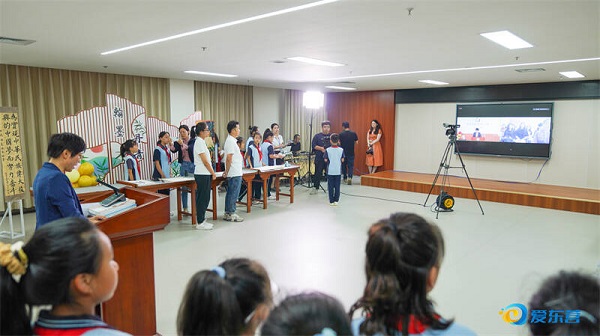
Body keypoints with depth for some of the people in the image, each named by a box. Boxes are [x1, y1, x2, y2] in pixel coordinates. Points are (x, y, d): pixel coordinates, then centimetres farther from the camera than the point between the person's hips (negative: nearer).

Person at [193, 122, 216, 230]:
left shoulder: (201, 142, 15)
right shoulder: (199, 142, -15)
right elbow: (205, 161, -17)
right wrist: (213, 173, -9)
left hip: (204, 174, 10)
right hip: (202, 174, -10)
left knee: (204, 199, 14)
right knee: (203, 199, -4)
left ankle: (202, 220, 22)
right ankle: (200, 223, 3)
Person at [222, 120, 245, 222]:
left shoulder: (231, 140, 16)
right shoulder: (231, 141, -16)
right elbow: (229, 158, -20)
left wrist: (226, 172, 23)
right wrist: (227, 171, -14)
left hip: (235, 173, 10)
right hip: (235, 173, -10)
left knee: (231, 193, 14)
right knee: (233, 194, -3)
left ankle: (228, 213, 21)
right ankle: (230, 214, 3)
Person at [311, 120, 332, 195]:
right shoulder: (317, 136, 3)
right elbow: (313, 146, -3)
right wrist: (321, 148, -16)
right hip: (319, 159, -1)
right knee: (318, 173, 3)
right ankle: (316, 188, 13)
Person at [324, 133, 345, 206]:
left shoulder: (327, 150, -9)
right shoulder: (341, 150, -5)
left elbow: (325, 160, -6)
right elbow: (342, 160, 0)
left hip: (330, 171, -1)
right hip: (338, 171, 1)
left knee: (330, 186, 6)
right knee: (337, 186, 9)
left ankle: (331, 201, 9)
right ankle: (336, 200, 12)